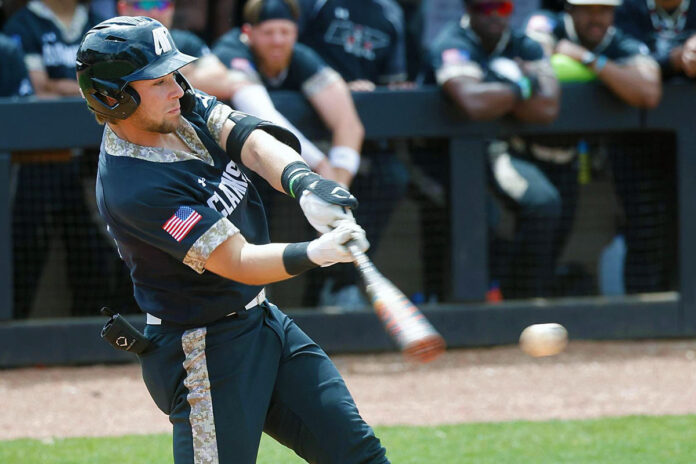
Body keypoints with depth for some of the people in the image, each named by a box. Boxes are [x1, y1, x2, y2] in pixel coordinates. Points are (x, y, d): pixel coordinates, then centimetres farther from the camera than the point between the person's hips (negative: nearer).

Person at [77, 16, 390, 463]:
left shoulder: (182, 107, -1)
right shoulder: (132, 188, -27)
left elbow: (253, 142, -14)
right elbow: (238, 262, -29)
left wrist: (304, 183, -35)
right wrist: (316, 253, -45)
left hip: (260, 319, 9)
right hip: (201, 354, -9)